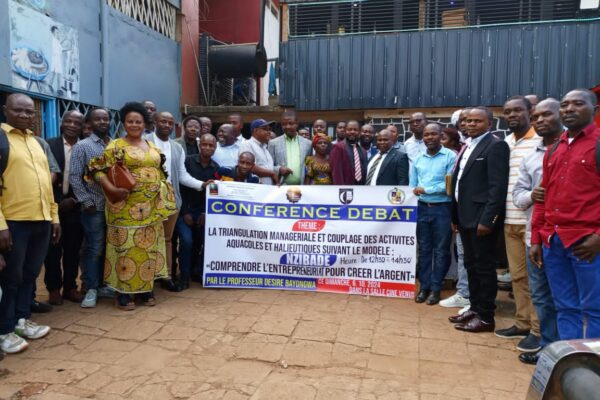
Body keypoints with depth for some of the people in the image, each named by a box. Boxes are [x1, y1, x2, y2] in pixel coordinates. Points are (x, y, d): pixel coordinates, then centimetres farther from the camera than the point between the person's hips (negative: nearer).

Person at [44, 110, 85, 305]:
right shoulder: (49, 145, -1)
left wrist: (73, 200, -8)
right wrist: (56, 202, -9)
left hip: (75, 207, 1)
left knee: (73, 250, 9)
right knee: (53, 250, 7)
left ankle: (70, 287, 21)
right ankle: (54, 288, 20)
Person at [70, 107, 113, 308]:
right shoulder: (82, 146, -1)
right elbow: (74, 177, -5)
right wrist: (87, 201, -11)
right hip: (94, 207, -4)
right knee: (94, 249, 1)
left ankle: (103, 284, 24)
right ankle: (91, 288, 13)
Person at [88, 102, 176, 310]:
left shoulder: (152, 147, 14)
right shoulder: (116, 146, -3)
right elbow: (97, 168, -8)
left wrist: (162, 193, 6)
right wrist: (111, 189, -21)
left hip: (151, 208, 5)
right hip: (126, 207, -5)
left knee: (148, 247, 10)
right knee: (126, 246, -1)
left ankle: (146, 288, 21)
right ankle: (124, 292, 8)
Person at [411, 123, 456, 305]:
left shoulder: (451, 156, -6)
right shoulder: (417, 159, 9)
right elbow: (412, 187, 8)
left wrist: (425, 190, -11)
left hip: (442, 209, -4)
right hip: (422, 208, 4)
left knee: (440, 251, 5)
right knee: (424, 250, 10)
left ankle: (435, 289, 15)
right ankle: (424, 286, 19)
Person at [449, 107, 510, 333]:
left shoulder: (496, 146, -9)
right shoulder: (468, 147, 18)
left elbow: (498, 186, -17)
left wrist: (487, 219, -22)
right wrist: (456, 216, 13)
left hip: (481, 218, -9)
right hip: (466, 217, 9)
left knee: (484, 267, 0)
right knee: (471, 266, 15)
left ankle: (486, 317, 11)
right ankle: (475, 308, 28)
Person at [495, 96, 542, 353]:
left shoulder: (542, 140, -6)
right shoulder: (505, 143, 12)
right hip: (510, 220, 6)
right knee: (517, 275, 12)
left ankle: (538, 330, 12)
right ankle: (522, 323, 24)